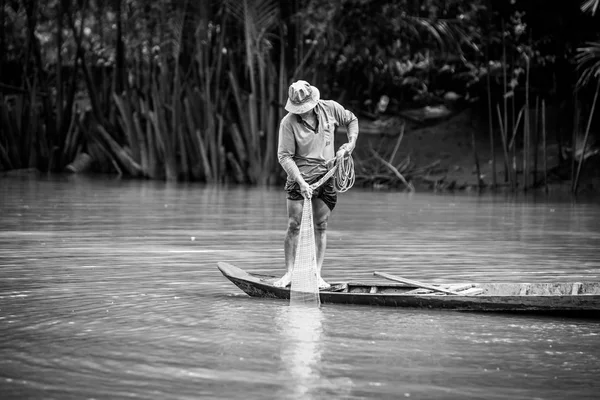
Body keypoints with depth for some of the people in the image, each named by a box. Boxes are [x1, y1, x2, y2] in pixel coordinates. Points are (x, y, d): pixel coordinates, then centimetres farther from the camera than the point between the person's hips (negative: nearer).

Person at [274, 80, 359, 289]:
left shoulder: (330, 108, -2)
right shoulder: (288, 122, -12)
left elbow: (352, 120, 16)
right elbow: (284, 156, -15)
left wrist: (351, 142, 0)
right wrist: (301, 182, -24)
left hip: (326, 175, 3)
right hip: (300, 177, -3)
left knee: (321, 226, 2)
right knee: (294, 226, -7)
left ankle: (317, 275, 5)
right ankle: (289, 273, 1)